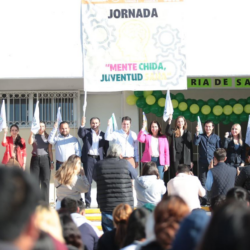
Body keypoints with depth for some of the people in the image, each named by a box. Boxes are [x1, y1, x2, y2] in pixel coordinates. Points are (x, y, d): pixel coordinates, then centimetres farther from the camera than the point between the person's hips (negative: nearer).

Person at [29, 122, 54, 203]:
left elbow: (50, 150, 7)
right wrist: (31, 133, -28)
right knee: (34, 181, -1)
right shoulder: (34, 136, 7)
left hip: (45, 159, 0)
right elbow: (30, 142, -14)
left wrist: (52, 161, 2)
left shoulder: (47, 137, 8)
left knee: (45, 181, 0)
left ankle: (45, 202, 5)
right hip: (35, 159, 0)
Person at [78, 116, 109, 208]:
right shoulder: (87, 132, 9)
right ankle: (87, 203, 0)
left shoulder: (103, 135, 13)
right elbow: (80, 134, -13)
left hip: (99, 159, 2)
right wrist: (82, 125, -30)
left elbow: (106, 148, 12)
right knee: (88, 181, -1)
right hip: (88, 158, -2)